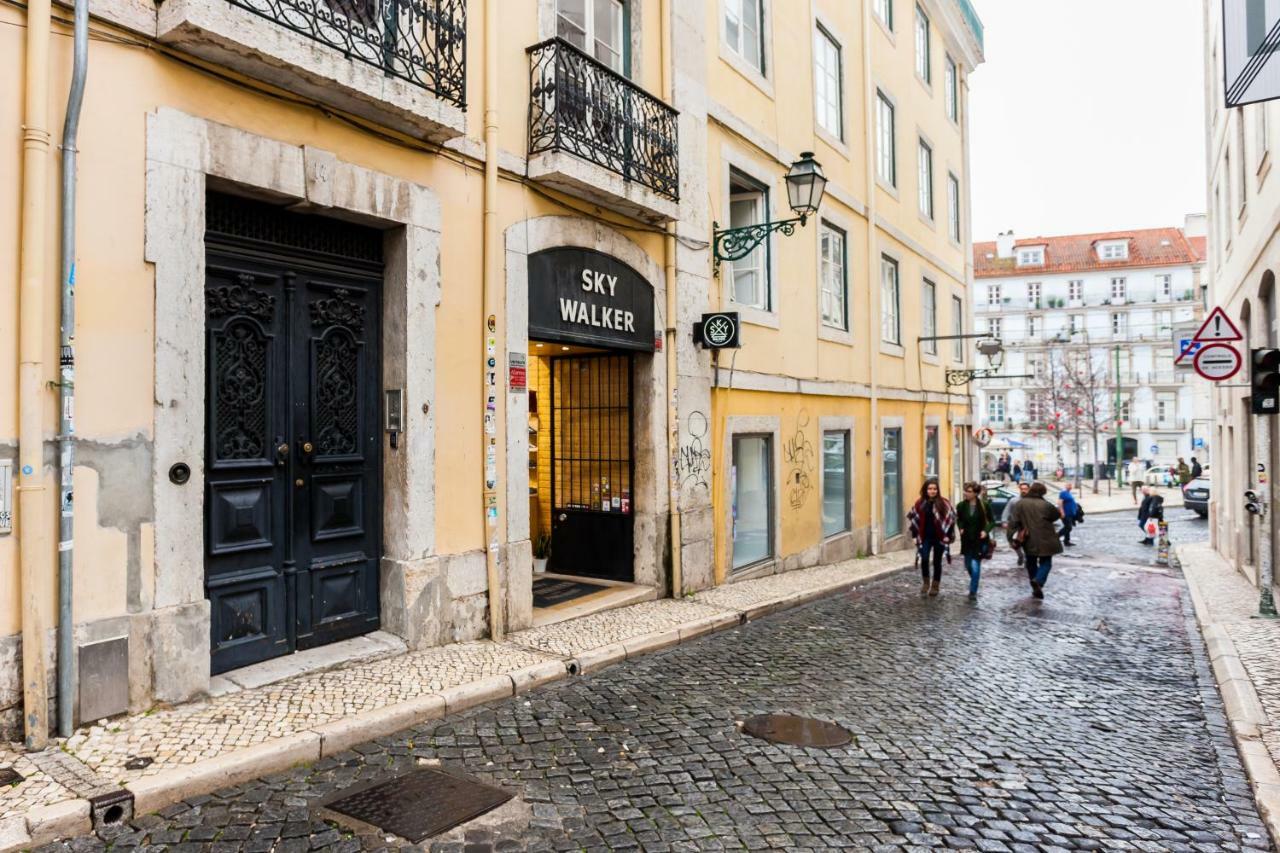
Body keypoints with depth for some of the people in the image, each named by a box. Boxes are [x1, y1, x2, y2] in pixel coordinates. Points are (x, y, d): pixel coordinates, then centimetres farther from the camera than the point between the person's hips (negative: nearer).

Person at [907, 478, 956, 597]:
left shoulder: (943, 503, -6)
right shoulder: (920, 503, 1)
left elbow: (952, 517, -6)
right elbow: (911, 517, 10)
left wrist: (948, 535, -9)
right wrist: (915, 533, 5)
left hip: (939, 537, -1)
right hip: (925, 537, 1)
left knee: (937, 562, 7)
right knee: (924, 559, -13)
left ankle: (935, 586, 21)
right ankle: (925, 582, 8)